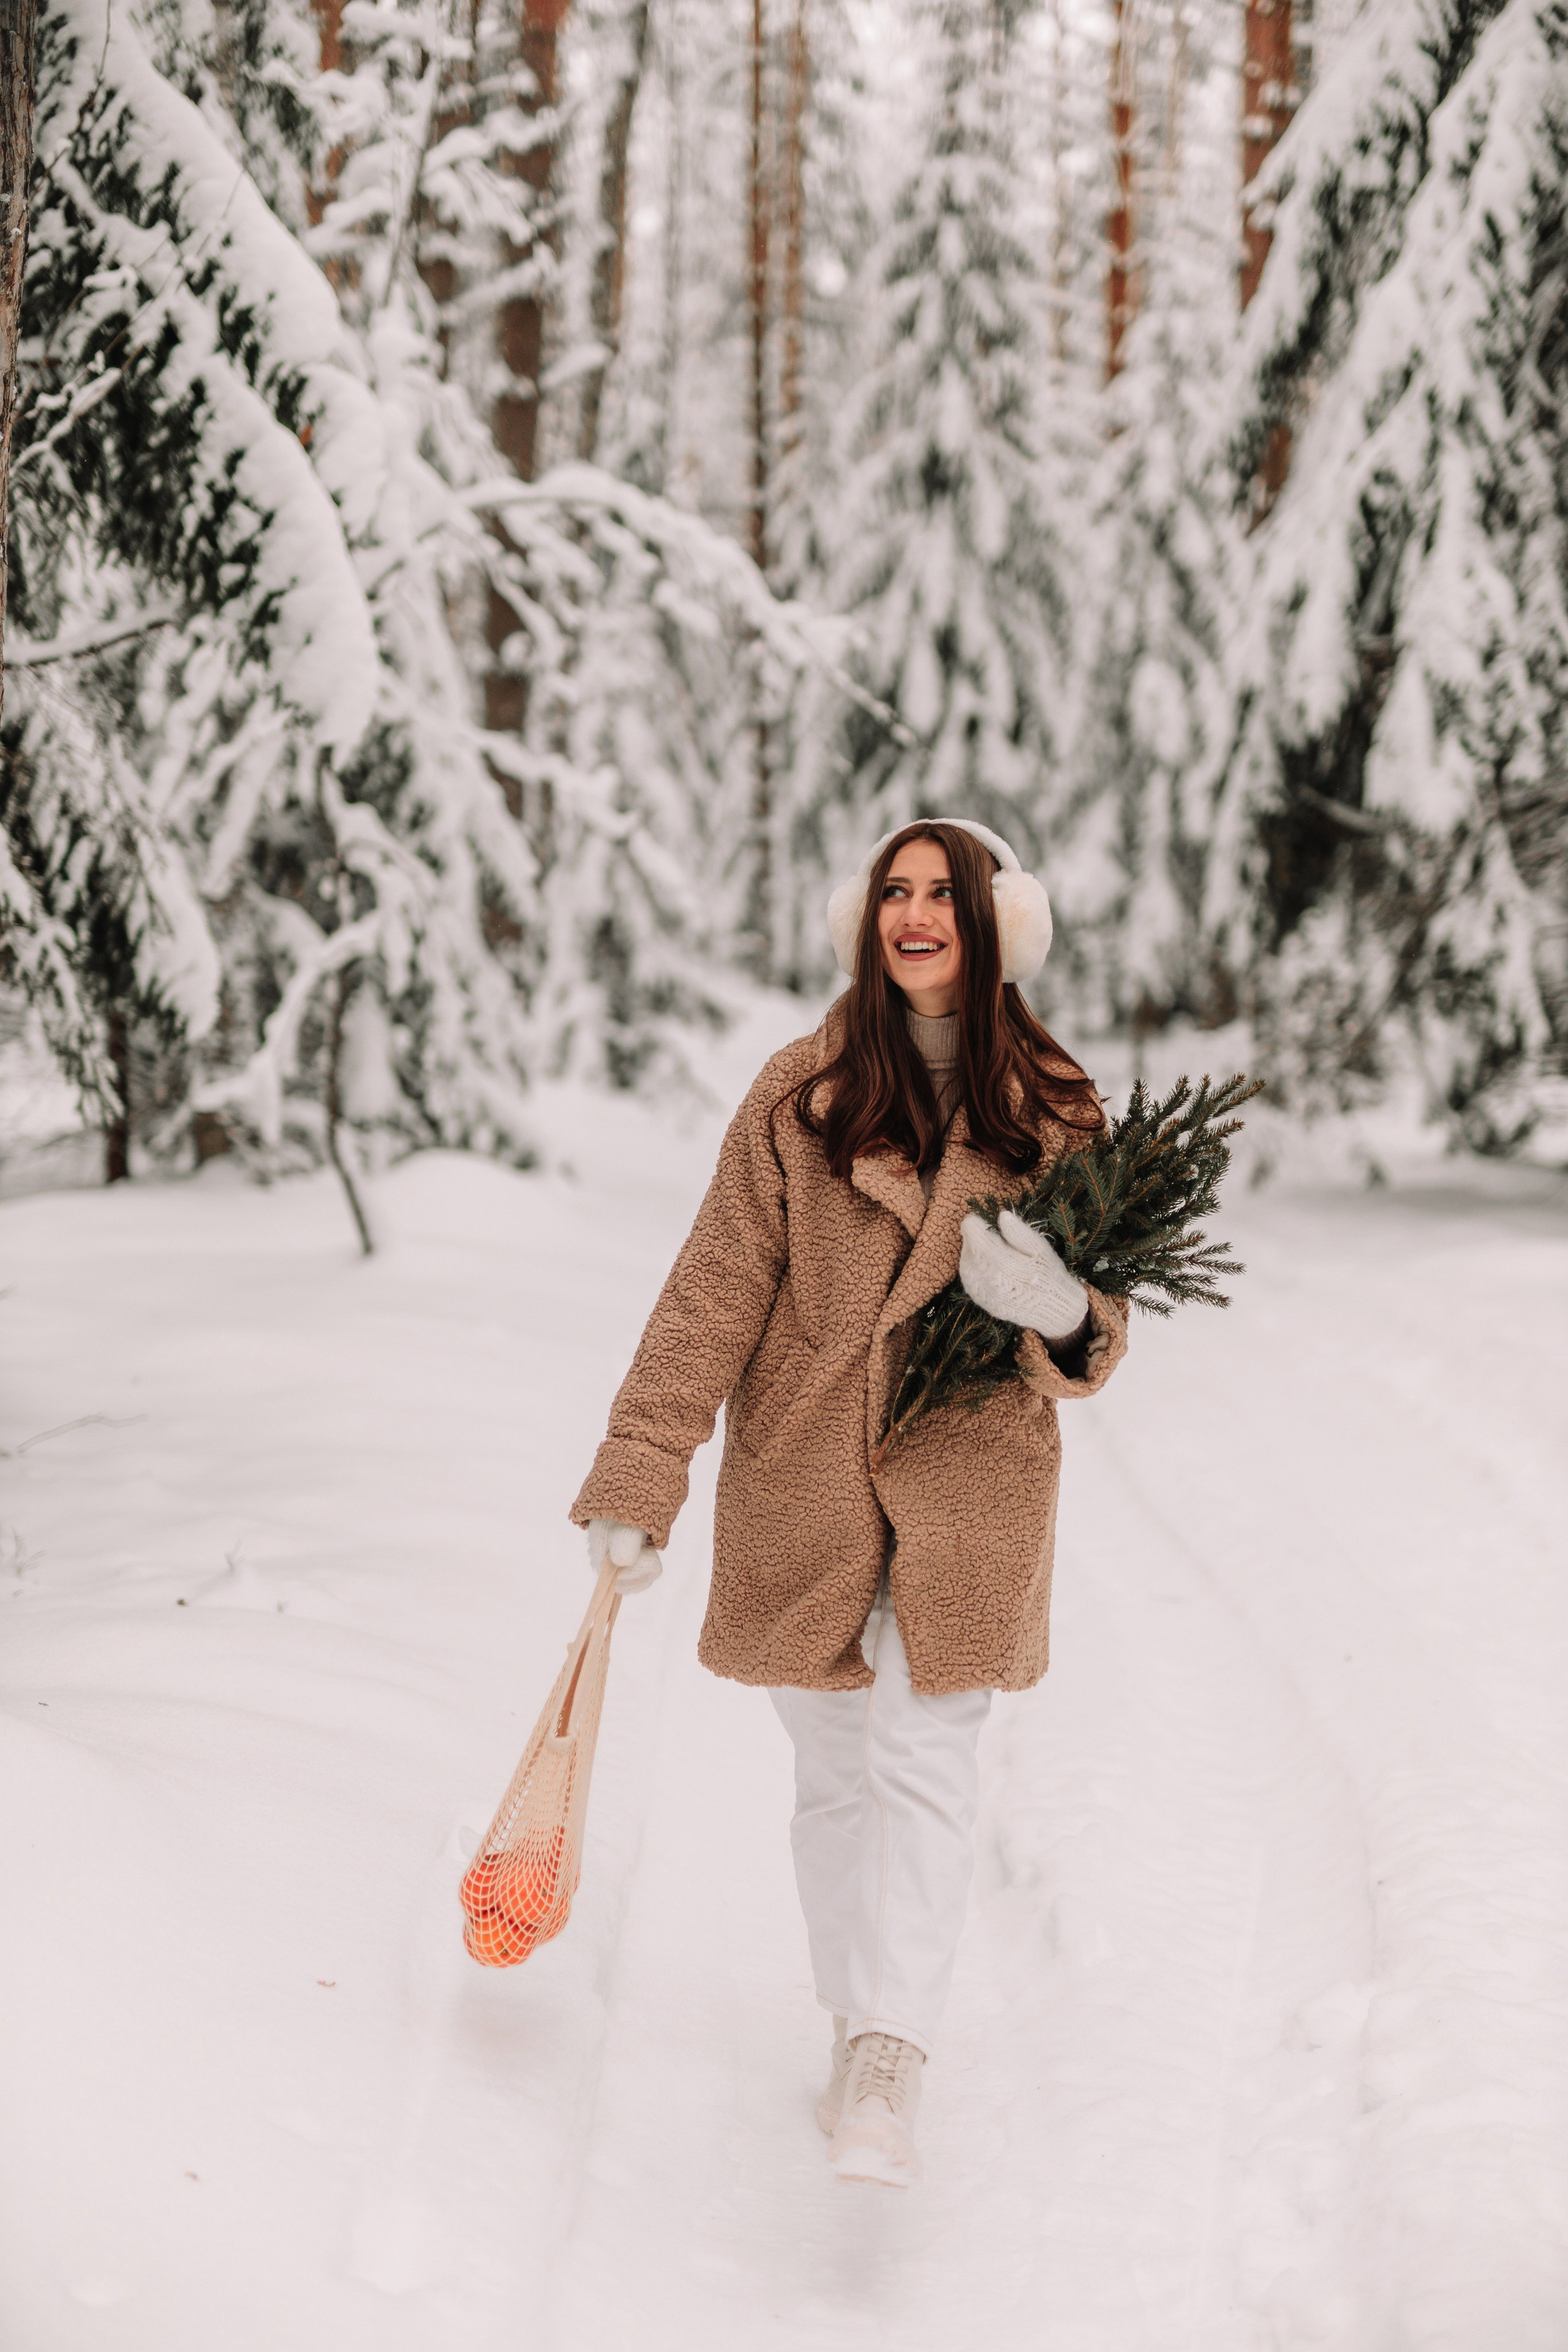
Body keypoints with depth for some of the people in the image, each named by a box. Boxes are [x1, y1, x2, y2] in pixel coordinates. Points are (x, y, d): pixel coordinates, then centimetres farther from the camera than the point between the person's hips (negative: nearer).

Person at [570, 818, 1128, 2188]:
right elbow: (716, 1290, -4)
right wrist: (639, 1483, -10)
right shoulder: (801, 1095, -2)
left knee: (924, 1765, -10)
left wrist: (1064, 1311, -23)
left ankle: (887, 2072, -12)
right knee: (833, 1775, 9)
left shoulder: (1053, 1109, 0)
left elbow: (1099, 1334, 2)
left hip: (970, 1481, -1)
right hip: (803, 1476, 1)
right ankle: (863, 2029, 26)